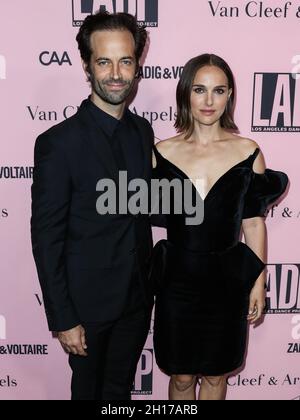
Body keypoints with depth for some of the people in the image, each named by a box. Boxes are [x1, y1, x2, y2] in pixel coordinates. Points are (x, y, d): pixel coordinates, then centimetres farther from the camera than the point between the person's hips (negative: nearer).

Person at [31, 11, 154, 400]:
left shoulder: (142, 130, 0)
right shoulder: (59, 142, -20)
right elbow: (46, 238, -16)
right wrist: (63, 320, -14)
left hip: (138, 296, 5)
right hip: (88, 302, -5)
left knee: (121, 388, 25)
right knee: (89, 389, 20)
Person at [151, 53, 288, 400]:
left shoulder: (247, 152, -5)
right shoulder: (163, 152, -4)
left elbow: (254, 222, 0)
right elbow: (151, 215, 3)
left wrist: (258, 284, 2)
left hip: (227, 279, 0)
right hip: (176, 278, 0)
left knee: (215, 374, 18)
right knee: (181, 375, 16)